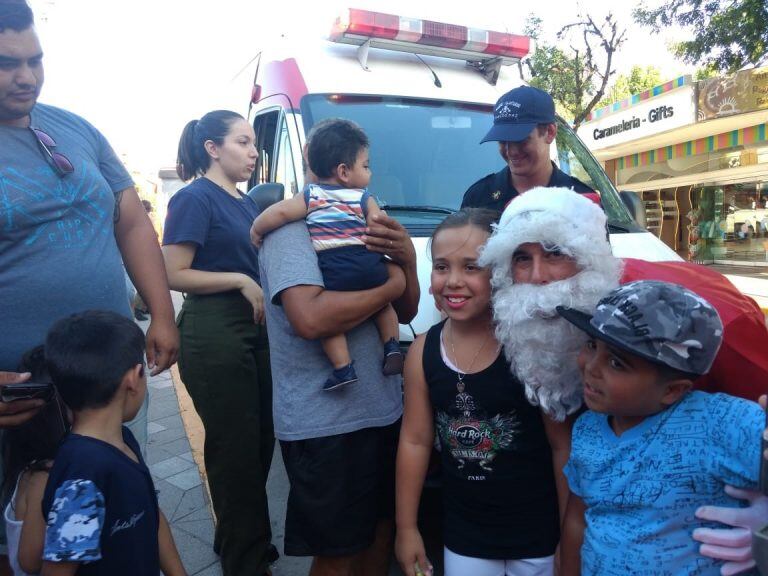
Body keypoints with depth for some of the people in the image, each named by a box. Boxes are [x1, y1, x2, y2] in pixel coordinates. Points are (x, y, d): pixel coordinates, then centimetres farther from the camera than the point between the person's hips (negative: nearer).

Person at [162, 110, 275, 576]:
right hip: (215, 333, -8)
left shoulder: (247, 202, 16)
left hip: (255, 331, 8)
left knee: (261, 445, 15)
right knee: (238, 451, 1)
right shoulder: (195, 199, -8)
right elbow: (173, 274, -15)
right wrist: (242, 280, -16)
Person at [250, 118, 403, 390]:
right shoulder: (365, 198, 9)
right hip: (370, 267, 2)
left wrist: (256, 229, 15)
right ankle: (392, 348, 16)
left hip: (333, 272, -2)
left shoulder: (311, 195, 10)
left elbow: (280, 212, -1)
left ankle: (343, 367, -3)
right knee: (383, 304, 27)